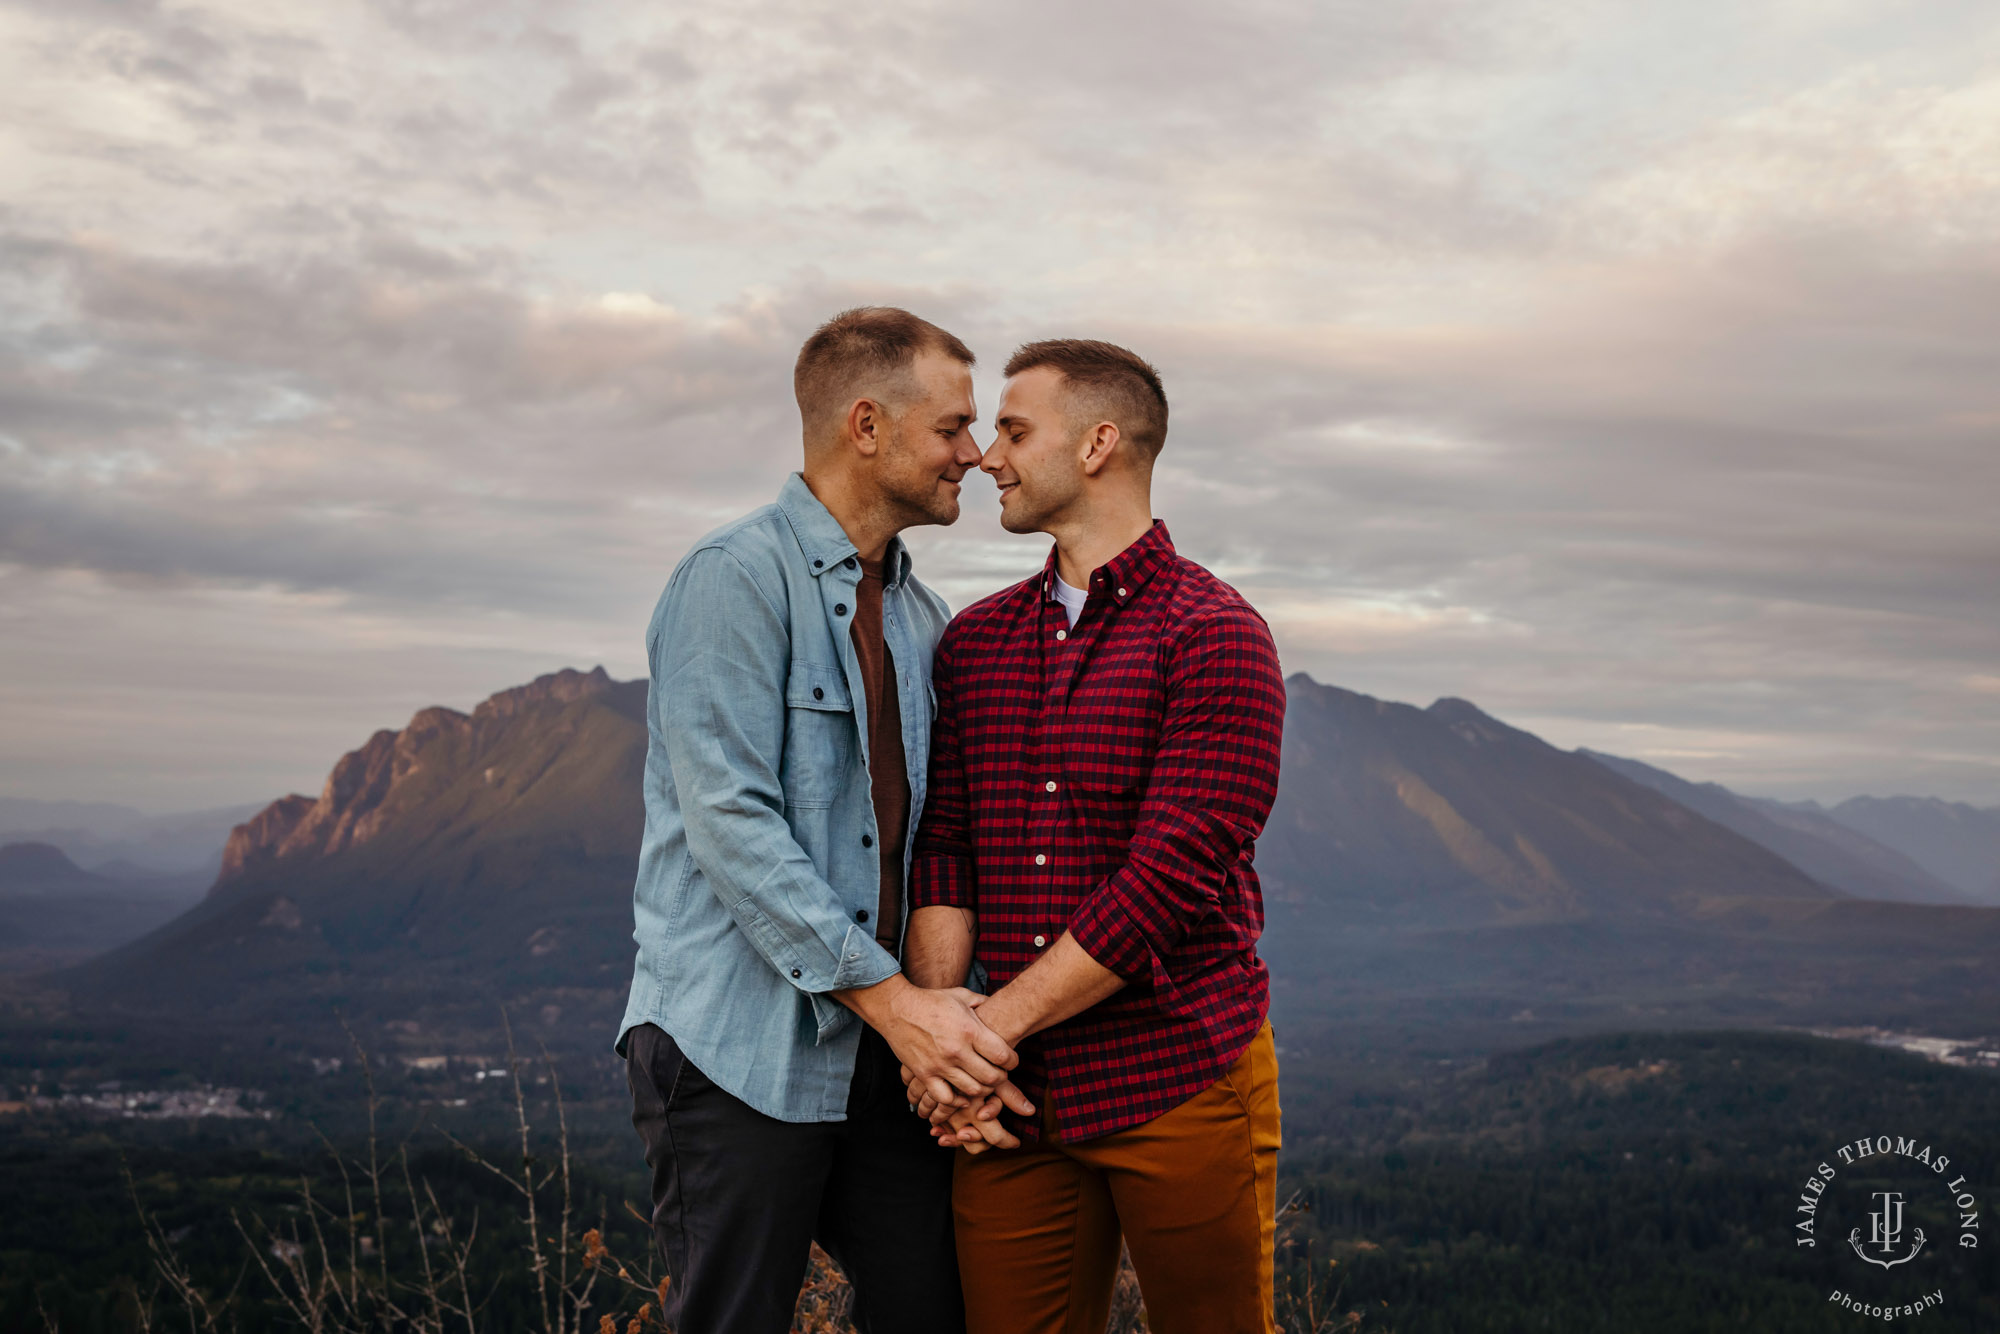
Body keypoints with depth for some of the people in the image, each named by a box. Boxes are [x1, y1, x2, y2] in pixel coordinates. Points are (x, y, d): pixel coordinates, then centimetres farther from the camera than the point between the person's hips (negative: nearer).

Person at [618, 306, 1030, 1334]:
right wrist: (889, 998, -20)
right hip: (742, 1050, -7)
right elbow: (730, 824, -18)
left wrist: (958, 1016, 0)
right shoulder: (734, 578, -10)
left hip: (883, 1047, 7)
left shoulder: (922, 619, 15)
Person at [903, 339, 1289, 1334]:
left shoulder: (1213, 636, -8)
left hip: (1181, 1084, -4)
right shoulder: (975, 639, 11)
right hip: (1016, 1102, 5)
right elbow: (941, 849, 6)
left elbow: (1174, 879, -16)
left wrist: (990, 1024, -15)